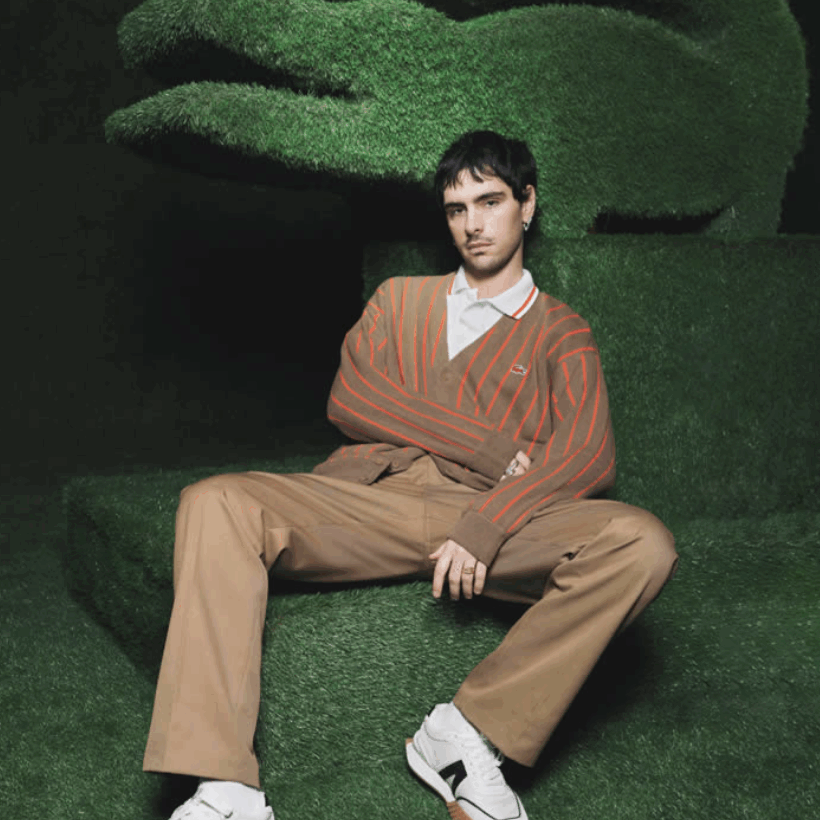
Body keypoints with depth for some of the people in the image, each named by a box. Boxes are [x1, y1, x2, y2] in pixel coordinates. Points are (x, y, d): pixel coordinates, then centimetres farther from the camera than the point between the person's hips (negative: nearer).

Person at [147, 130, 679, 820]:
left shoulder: (561, 332, 19)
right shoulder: (400, 299, 27)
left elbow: (588, 453, 0)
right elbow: (349, 399, 8)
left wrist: (484, 526, -19)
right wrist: (488, 447, -3)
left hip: (493, 517, -1)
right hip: (370, 499, 2)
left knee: (642, 544, -28)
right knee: (214, 504, -24)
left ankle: (465, 735, -22)